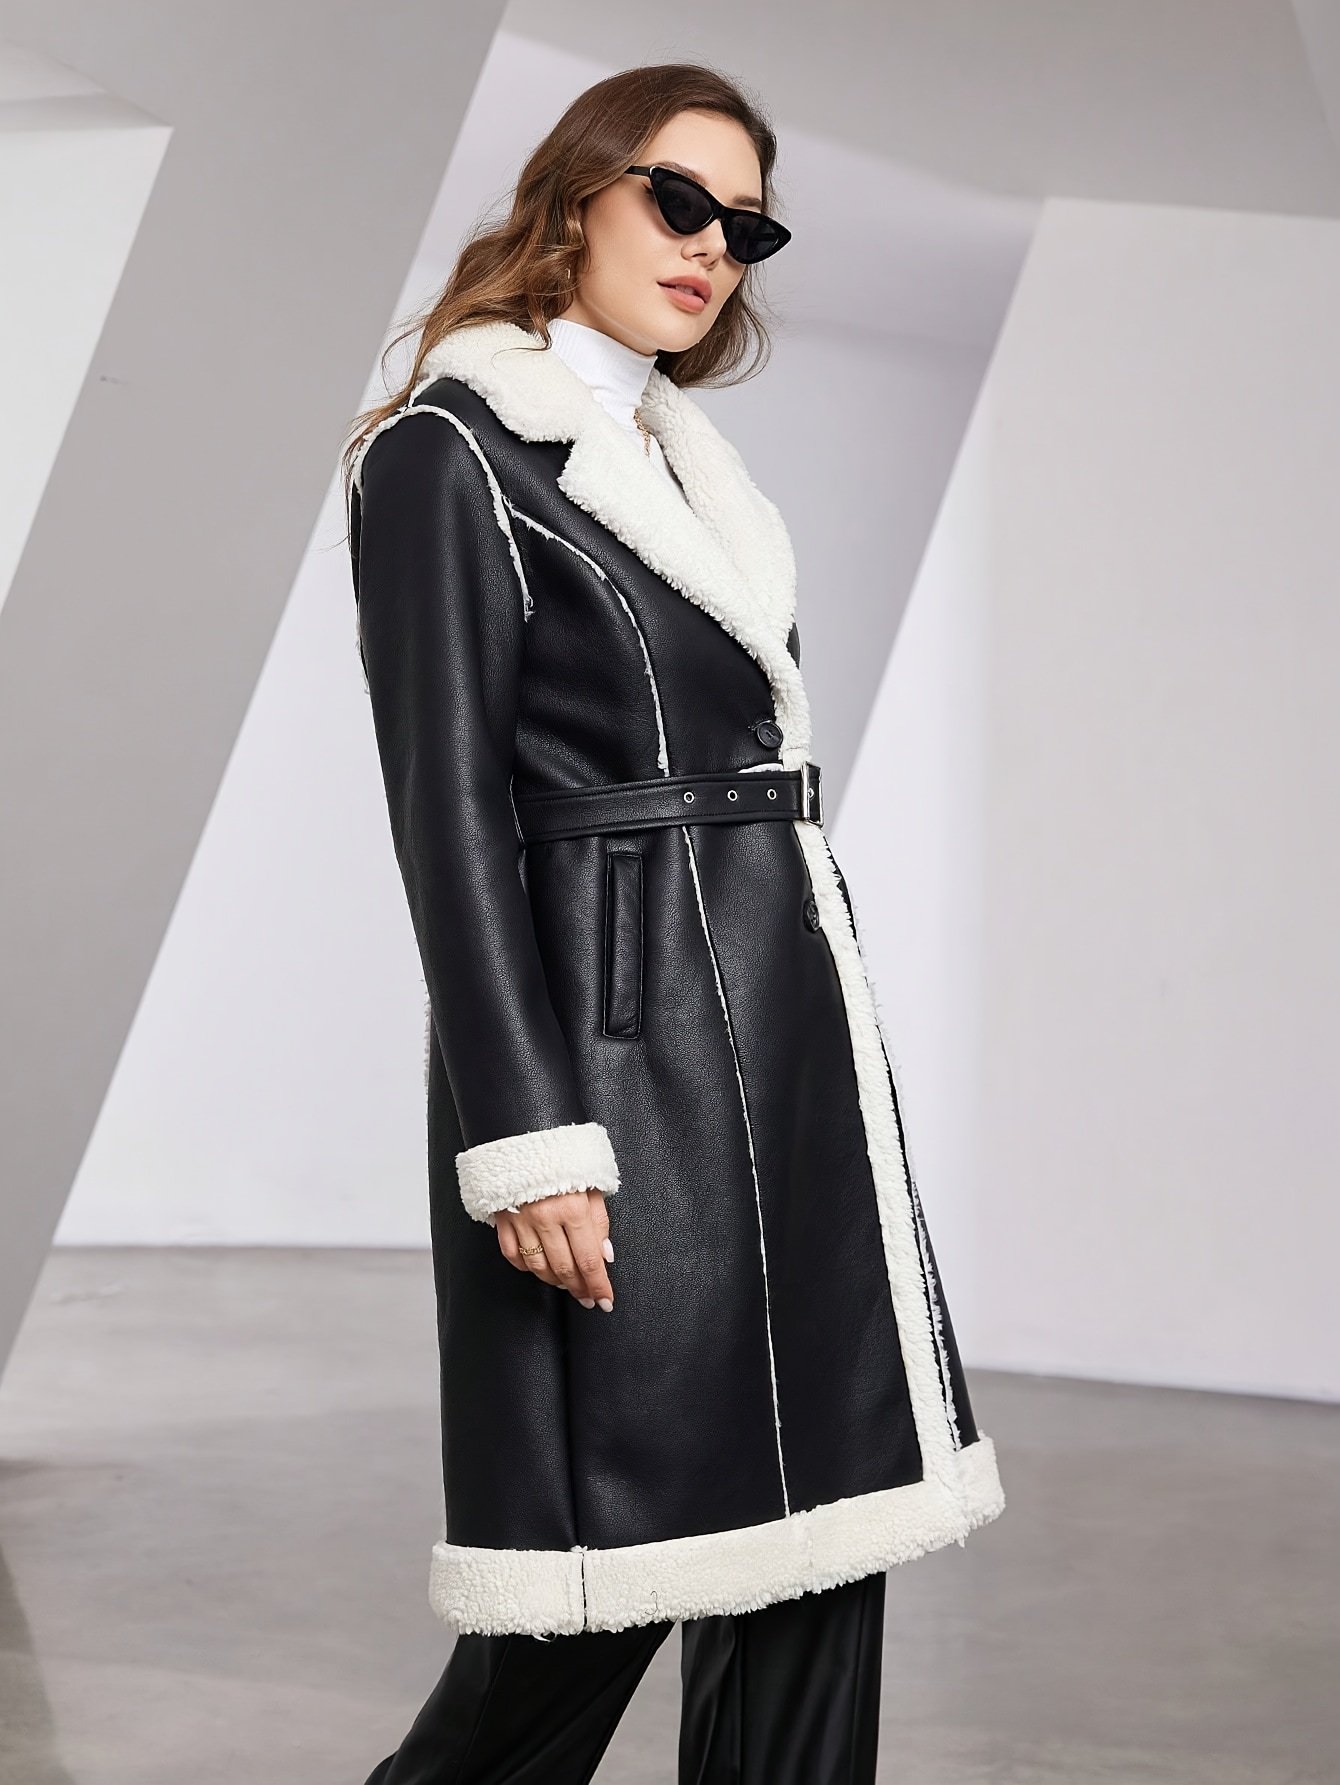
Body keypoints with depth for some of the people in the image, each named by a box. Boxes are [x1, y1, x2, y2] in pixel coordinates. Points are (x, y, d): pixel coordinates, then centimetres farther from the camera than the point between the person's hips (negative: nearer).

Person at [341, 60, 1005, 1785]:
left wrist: (833, 1055, 15)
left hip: (792, 1037, 8)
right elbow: (449, 810, -11)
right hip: (622, 1040, -8)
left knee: (812, 1526, 7)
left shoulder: (688, 454, 19)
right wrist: (525, 1138, -18)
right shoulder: (451, 451, -4)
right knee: (623, 1539, -3)